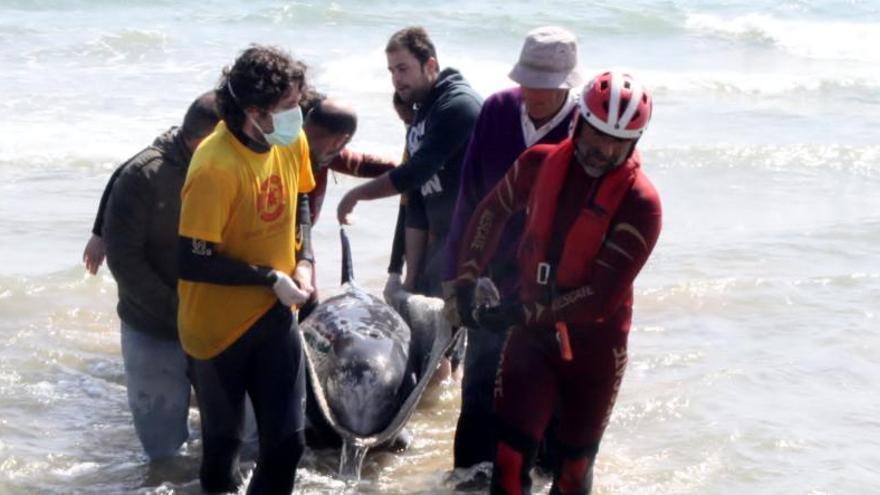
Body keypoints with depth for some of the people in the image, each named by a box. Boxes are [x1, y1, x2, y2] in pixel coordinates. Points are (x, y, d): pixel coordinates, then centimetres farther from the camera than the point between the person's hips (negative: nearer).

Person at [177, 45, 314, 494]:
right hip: (218, 326, -5)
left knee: (287, 439, 3)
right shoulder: (216, 167, -27)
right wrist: (272, 279, -18)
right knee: (222, 440, 12)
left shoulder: (293, 142, -6)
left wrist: (304, 260, 1)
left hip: (273, 316, 5)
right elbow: (193, 262, -25)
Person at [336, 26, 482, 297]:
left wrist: (356, 194, -7)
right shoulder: (419, 121, 16)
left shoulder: (458, 104, -12)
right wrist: (411, 277, 13)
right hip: (442, 241, 9)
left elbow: (417, 171, -20)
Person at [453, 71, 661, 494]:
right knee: (509, 459, -9)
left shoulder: (640, 203, -17)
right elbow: (492, 212, 15)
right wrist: (466, 280, 6)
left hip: (594, 344, -2)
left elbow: (603, 295, -22)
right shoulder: (540, 163, -4)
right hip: (532, 334, 2)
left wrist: (520, 313, -22)